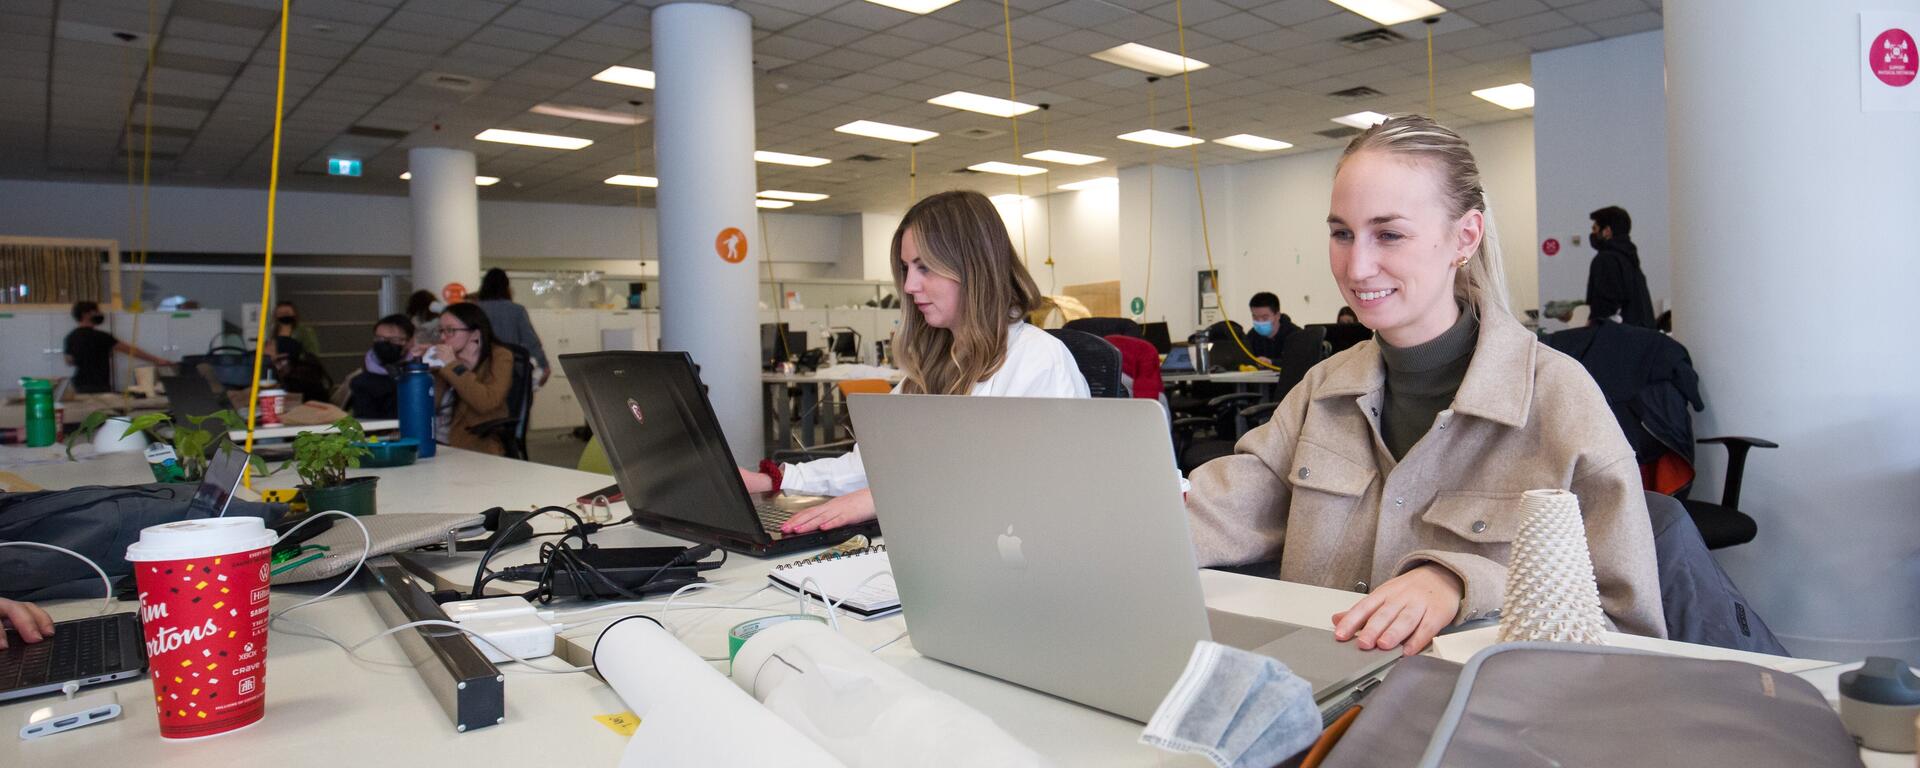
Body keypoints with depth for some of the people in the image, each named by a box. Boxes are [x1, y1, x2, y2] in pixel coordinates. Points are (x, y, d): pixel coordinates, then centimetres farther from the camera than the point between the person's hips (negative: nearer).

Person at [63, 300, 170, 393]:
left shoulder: (71, 336, 8)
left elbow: (69, 361, 16)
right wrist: (156, 359, -17)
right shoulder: (99, 336, -13)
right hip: (98, 386, -7)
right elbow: (129, 350, -16)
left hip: (79, 385, 7)